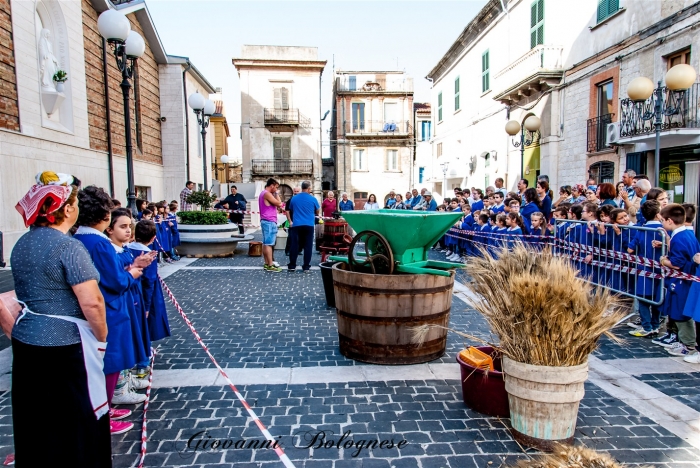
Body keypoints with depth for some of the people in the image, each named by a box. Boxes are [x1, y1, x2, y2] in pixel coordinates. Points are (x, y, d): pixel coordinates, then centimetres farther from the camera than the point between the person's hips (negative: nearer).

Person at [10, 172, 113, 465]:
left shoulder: (21, 244, 7)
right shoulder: (68, 247, -19)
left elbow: (27, 293, 14)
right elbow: (91, 303, -22)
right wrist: (102, 336, -7)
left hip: (25, 340, 8)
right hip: (65, 345, -8)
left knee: (35, 418, 21)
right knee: (79, 420, 8)